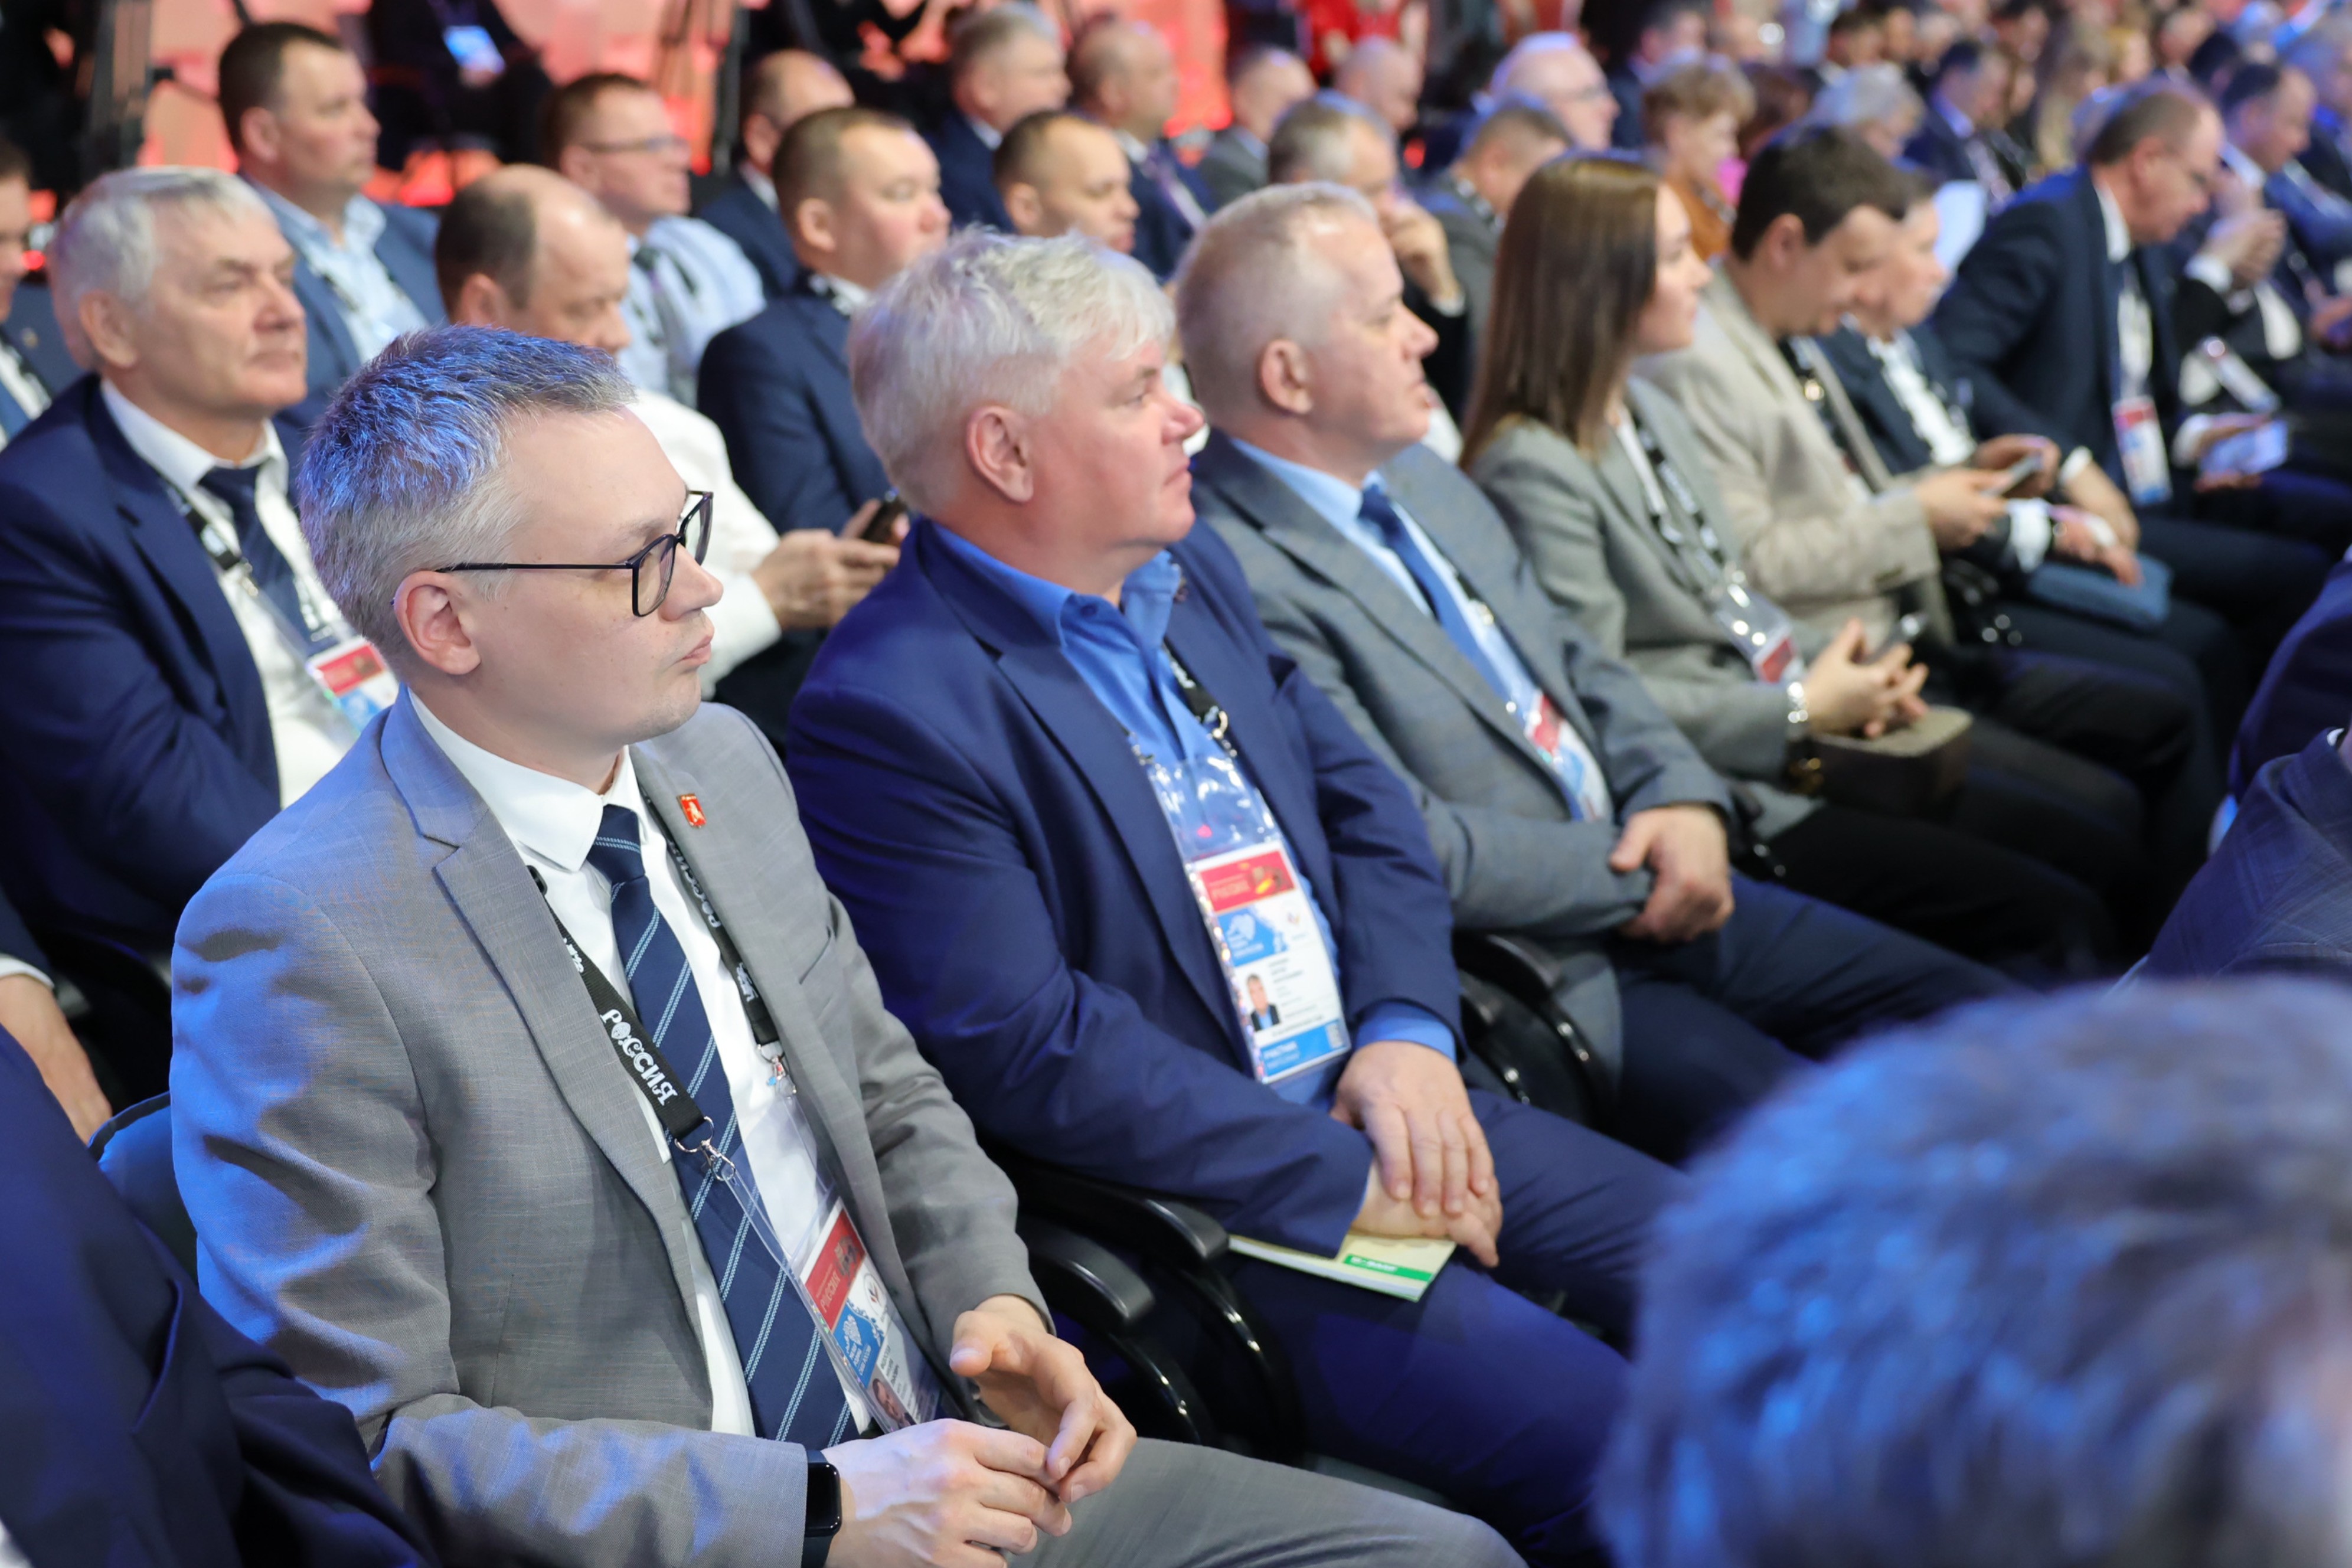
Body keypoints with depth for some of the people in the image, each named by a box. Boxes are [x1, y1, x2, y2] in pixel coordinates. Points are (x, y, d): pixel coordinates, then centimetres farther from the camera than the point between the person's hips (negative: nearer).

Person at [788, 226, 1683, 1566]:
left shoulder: (1190, 571, 10)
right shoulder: (887, 711, -17)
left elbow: (1365, 802, 14)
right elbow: (1026, 1048, -21)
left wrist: (1407, 1034, -4)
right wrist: (1339, 1178, -18)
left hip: (1393, 1103, 9)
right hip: (1202, 1203, -8)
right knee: (1613, 1446, -20)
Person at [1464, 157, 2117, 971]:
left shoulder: (1652, 410, 15)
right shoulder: (1532, 467, -16)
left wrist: (1834, 666, 3)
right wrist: (1799, 712, -15)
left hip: (1793, 749, 9)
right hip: (1728, 797, -9)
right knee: (2055, 916, -14)